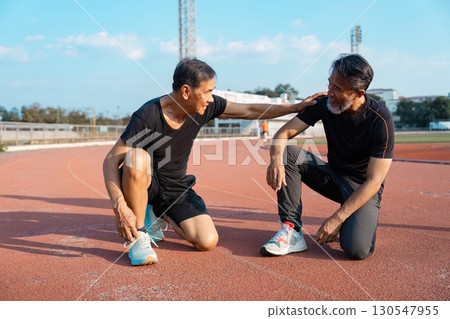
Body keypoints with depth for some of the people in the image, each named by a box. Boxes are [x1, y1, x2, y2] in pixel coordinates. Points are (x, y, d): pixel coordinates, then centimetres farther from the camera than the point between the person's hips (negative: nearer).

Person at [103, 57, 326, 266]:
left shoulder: (205, 107, -11)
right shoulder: (147, 116, -26)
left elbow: (249, 111, -1)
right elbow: (110, 161, -24)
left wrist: (296, 107, -1)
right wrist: (119, 205, -38)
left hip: (177, 188, 4)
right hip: (143, 184, -4)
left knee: (207, 242, -15)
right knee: (136, 157, -37)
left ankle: (159, 215, 13)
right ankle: (138, 236, -21)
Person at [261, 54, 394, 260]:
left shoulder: (381, 120, -23)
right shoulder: (325, 104, -11)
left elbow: (373, 182, -22)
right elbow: (283, 133, -11)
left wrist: (337, 218, -28)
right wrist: (276, 159, -34)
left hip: (362, 188, -4)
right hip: (332, 176, 4)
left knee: (357, 249, -29)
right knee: (288, 154, -21)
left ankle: (348, 226, 8)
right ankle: (292, 230, -20)